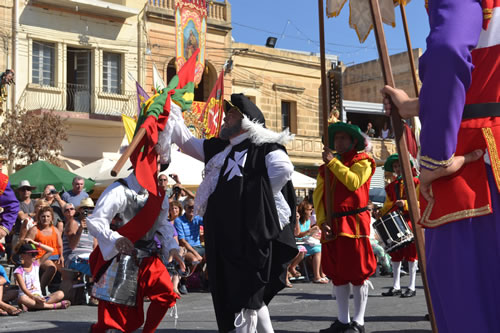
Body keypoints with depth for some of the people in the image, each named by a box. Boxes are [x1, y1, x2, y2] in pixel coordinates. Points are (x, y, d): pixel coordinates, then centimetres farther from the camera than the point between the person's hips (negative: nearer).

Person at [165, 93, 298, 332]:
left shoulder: (263, 146, -7)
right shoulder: (220, 147, 17)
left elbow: (284, 168, -24)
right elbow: (187, 142, 26)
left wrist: (261, 197, -13)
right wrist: (171, 115, 19)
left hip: (251, 233, -8)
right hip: (225, 234, 8)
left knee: (245, 294, -3)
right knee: (245, 293, 14)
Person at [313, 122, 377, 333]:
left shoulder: (362, 161, 3)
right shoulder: (326, 166, 18)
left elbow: (353, 181, -17)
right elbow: (318, 194, 9)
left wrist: (333, 162, -11)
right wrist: (322, 221, -4)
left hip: (354, 223, -6)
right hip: (332, 226, 6)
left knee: (358, 273, -3)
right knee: (337, 274, 10)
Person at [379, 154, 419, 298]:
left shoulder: (414, 182, 2)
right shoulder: (390, 186, 17)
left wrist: (406, 204, -20)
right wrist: (380, 215, 3)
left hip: (410, 221, -5)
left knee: (411, 253, -3)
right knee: (395, 254, 5)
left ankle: (411, 287, 1)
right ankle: (396, 287, 11)